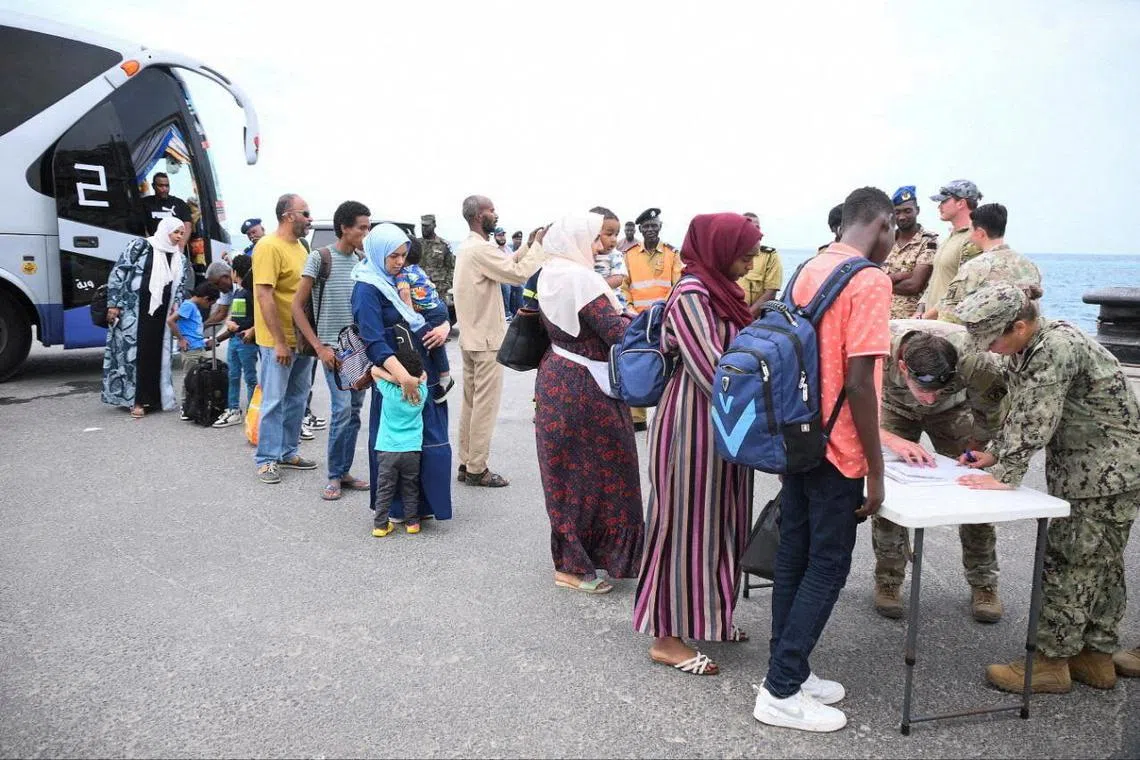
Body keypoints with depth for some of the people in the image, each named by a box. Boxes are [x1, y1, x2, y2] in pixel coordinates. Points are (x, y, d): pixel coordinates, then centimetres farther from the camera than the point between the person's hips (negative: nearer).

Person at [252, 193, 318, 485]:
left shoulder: (299, 247, 12)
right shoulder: (269, 247, -15)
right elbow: (265, 297, -20)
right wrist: (279, 342, -21)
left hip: (302, 338, 8)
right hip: (278, 341, -8)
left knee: (297, 398, 15)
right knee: (274, 401, 0)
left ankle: (288, 452, 26)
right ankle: (266, 459, 10)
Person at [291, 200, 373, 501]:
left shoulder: (362, 262, 8)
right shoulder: (320, 257, -6)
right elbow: (297, 306, -6)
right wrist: (319, 347, -12)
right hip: (333, 348, -5)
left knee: (354, 410, 8)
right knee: (342, 409, -10)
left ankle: (345, 471, 20)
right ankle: (334, 476, 4)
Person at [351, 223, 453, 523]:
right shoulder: (368, 289, -11)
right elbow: (374, 341, -23)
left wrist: (444, 327, -8)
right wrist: (401, 374, -37)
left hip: (423, 372, 7)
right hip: (394, 378, -6)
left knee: (430, 441, 9)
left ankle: (423, 503, 23)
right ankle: (395, 509, 18)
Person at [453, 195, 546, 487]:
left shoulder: (468, 247, 12)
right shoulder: (481, 249, -19)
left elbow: (505, 264, 14)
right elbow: (520, 274, -22)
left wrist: (529, 245, 6)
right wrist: (538, 246, -11)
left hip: (470, 337, 10)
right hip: (486, 339, -10)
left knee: (471, 403, 14)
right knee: (485, 406, -3)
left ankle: (466, 464, 20)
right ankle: (477, 469, 3)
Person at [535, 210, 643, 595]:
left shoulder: (551, 274, 9)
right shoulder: (580, 279, -20)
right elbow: (617, 332, -23)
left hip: (559, 378, 9)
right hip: (584, 388, -9)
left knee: (570, 470, 18)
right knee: (593, 470, 3)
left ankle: (573, 555, 31)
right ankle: (574, 566, 13)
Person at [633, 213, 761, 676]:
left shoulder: (720, 291, 10)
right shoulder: (691, 296, -18)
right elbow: (712, 372, -23)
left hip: (722, 422, 9)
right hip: (693, 424, -9)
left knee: (717, 521, 17)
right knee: (686, 522, 0)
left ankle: (706, 616, 33)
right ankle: (668, 637, 13)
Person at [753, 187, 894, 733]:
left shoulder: (809, 270, 9)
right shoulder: (869, 280, -16)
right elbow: (858, 384, -21)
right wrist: (875, 470, -14)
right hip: (836, 451, -8)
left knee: (794, 558, 14)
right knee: (827, 568, 2)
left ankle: (788, 671, 25)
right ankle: (781, 692, 7)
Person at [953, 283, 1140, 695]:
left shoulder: (1057, 345, -25)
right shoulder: (1023, 352, 6)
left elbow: (1036, 422, -29)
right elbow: (1019, 413, 15)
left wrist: (1005, 475, -27)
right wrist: (994, 453, 5)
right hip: (1078, 471, 10)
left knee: (1068, 563, -5)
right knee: (1100, 564, 16)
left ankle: (1052, 662, 5)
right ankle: (1096, 656, 26)